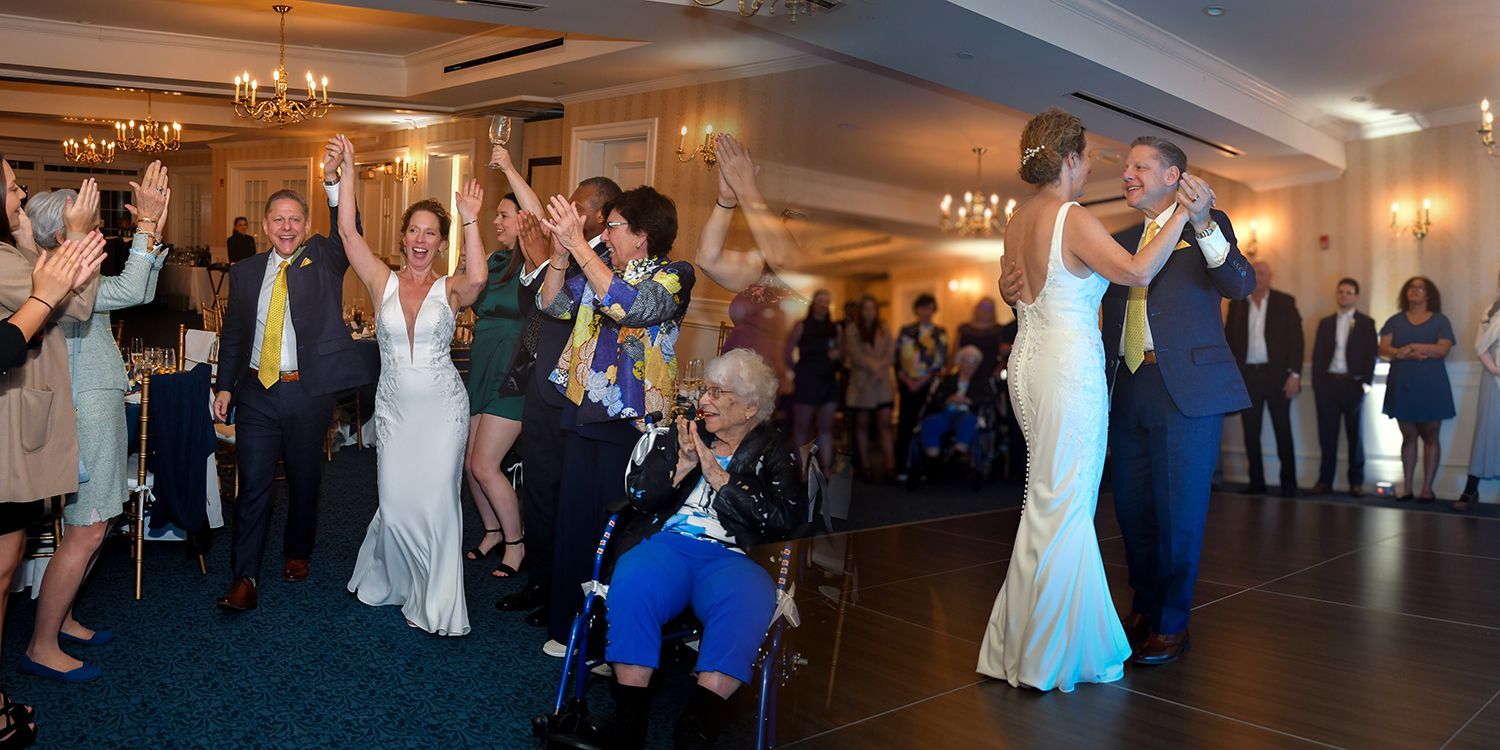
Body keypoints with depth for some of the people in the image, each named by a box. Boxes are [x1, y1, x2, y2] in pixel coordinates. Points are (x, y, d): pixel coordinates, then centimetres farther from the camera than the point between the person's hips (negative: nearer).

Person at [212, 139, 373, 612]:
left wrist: (332, 180, -33)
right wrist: (225, 386, 7)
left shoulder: (324, 260, 1)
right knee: (252, 484, 0)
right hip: (256, 391, 1)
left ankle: (298, 552, 35)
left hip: (309, 392, -1)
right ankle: (244, 578, 6)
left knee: (305, 479, 13)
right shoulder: (245, 272, 8)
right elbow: (232, 334, 12)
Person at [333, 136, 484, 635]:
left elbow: (477, 279, -26)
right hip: (394, 407, 2)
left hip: (442, 408, -2)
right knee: (397, 504, 6)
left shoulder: (450, 290, -3)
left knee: (437, 503, 2)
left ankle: (436, 605, 17)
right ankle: (389, 581, 35)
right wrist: (347, 172, -10)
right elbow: (347, 232, -6)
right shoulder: (383, 282, 3)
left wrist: (471, 221, -31)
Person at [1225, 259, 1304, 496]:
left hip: (1276, 374, -2)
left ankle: (1288, 484, 9)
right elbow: (1229, 339, 8)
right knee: (1251, 432, 5)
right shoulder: (1237, 304, 9)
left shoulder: (1285, 302, 3)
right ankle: (1256, 483, 13)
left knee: (1283, 431, 2)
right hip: (1247, 375, 2)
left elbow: (1296, 339, -2)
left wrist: (1295, 374, -10)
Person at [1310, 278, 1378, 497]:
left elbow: (1371, 354, 0)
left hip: (1353, 384, -2)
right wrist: (1316, 383, 0)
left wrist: (1366, 382, -9)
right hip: (1328, 383, 2)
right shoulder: (1325, 323, 13)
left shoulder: (1366, 323, 6)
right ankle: (1325, 480, 8)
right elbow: (1317, 354, 9)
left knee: (1355, 434, 5)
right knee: (1327, 434, 3)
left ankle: (1356, 482, 11)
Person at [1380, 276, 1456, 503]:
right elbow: (1384, 348, -2)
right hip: (1402, 386, 2)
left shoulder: (1440, 320, 5)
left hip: (1430, 385, -2)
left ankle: (1427, 488, 3)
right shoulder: (1395, 320, 10)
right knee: (1408, 437, 5)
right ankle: (1407, 487, 8)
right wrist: (1409, 355, -16)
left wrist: (1412, 347, -13)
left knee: (1430, 437, 0)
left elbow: (1443, 349, -8)